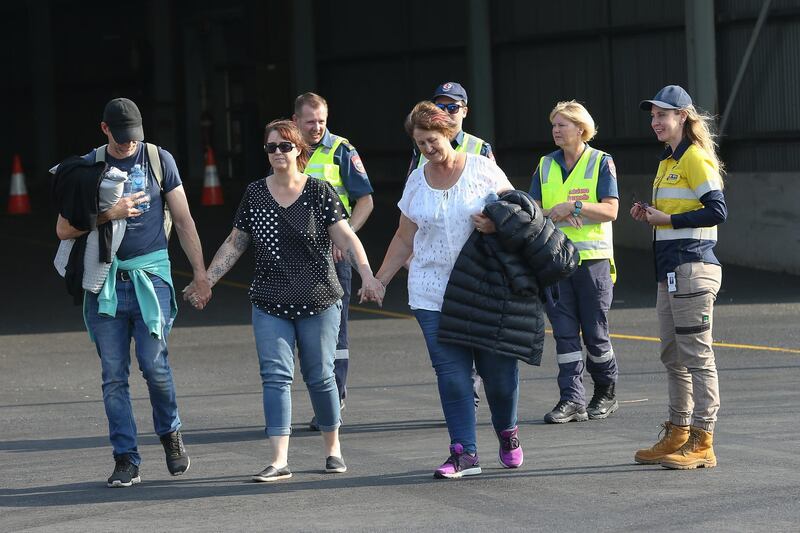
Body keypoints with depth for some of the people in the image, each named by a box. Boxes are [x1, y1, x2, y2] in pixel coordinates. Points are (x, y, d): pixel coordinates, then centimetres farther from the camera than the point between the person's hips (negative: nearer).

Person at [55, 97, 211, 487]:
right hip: (105, 282, 1)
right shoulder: (88, 167, 6)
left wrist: (200, 271, 6)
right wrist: (109, 214, -12)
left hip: (150, 275, -1)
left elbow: (183, 221, 10)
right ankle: (126, 460, 3)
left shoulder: (159, 160, 6)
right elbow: (64, 229, 1)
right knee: (113, 375, -1)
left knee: (154, 363, -11)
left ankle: (170, 433, 15)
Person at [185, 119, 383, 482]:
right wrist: (205, 280, 8)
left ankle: (333, 448, 24)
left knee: (319, 376, 5)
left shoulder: (319, 191, -2)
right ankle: (279, 461, -12)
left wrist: (366, 273, -19)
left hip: (318, 302, -2)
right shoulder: (254, 194, 7)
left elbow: (345, 237, -5)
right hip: (270, 304, 2)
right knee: (275, 376, -8)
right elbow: (234, 245, 13)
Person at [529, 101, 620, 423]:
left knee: (595, 332, 1)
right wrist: (553, 213, -12)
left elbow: (610, 210, -8)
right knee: (564, 332, -3)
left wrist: (572, 206, -18)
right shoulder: (546, 166, 13)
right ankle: (572, 400, -4)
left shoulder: (601, 163, 1)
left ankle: (606, 394, 19)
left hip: (593, 258, -4)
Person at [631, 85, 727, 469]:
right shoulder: (667, 162, 18)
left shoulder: (695, 158, -10)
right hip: (671, 271, 10)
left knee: (697, 357, -8)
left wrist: (668, 219, -15)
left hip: (692, 268, -10)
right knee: (673, 357, 14)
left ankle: (702, 443, -7)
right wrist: (650, 217, 6)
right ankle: (677, 435, 22)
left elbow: (717, 210, -18)